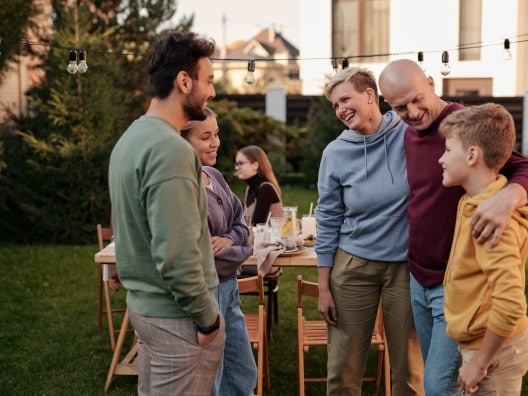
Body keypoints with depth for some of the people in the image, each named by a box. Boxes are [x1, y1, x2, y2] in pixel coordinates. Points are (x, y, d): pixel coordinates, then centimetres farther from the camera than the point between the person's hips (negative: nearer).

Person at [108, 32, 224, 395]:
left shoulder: (133, 136, 9)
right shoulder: (170, 149, -22)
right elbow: (177, 254, -25)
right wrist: (207, 316, -14)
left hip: (144, 302, 9)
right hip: (176, 314, -9)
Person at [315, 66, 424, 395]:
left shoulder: (412, 135, -6)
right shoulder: (336, 153, 0)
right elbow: (328, 221, 3)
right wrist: (324, 287, 3)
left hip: (406, 265, -1)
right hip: (353, 266, 2)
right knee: (343, 368, 9)